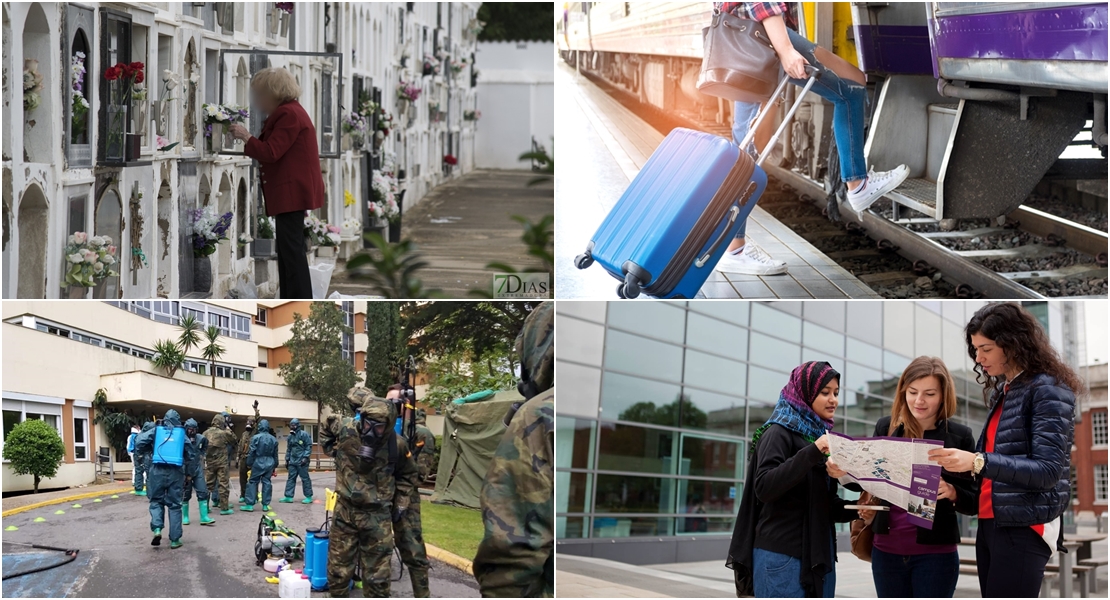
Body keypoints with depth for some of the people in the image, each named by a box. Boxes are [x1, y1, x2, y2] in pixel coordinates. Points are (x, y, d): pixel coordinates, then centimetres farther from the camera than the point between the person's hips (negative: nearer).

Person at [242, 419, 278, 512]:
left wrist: (249, 463, 0)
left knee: (253, 482, 2)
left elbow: (251, 452, -8)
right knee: (267, 483, 7)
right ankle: (265, 505, 6)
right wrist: (274, 466, 21)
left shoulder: (256, 438, -10)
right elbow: (275, 454, 12)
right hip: (269, 463, 4)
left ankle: (250, 504, -1)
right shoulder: (273, 439, 5)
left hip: (258, 463, -4)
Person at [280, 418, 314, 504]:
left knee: (305, 478, -2)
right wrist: (287, 460, 18)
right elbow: (288, 449, 22)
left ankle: (309, 497, 4)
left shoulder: (304, 434, -7)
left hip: (301, 461, -7)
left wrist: (305, 457, -16)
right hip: (292, 461, 7)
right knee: (291, 478, 5)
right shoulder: (290, 436, 15)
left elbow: (309, 446, -10)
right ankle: (288, 496, 8)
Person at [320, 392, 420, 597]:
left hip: (378, 515, -1)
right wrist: (335, 452, 5)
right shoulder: (345, 430, -11)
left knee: (377, 574, 3)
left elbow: (407, 475, 8)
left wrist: (401, 504, 6)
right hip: (345, 510, 1)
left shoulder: (396, 444, -11)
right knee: (338, 568, 10)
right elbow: (326, 429, 14)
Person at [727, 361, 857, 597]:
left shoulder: (821, 435, 17)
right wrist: (812, 452, -25)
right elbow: (764, 487, -21)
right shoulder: (779, 434, -5)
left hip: (819, 555, 8)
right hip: (782, 556, -8)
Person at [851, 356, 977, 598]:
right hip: (886, 550, 3)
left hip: (936, 552, -3)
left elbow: (976, 501, -1)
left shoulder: (959, 436, -4)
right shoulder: (886, 428, 3)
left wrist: (952, 493, -22)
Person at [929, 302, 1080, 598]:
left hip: (1024, 528, -8)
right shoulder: (1003, 390, 16)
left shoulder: (1048, 390, -10)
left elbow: (1048, 471, -18)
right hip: (990, 523, 8)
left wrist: (978, 462, -27)